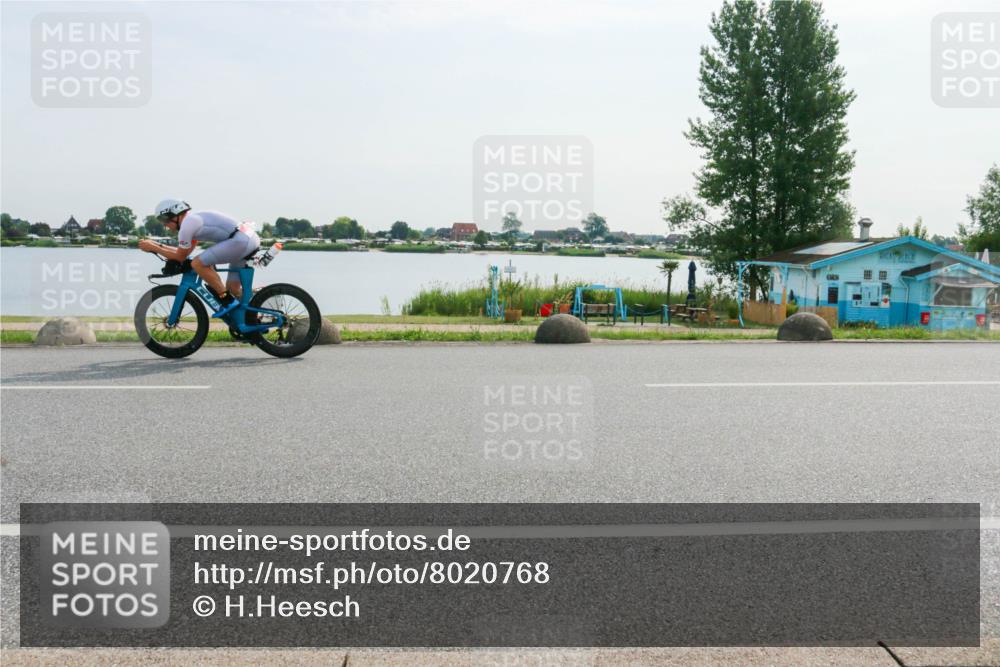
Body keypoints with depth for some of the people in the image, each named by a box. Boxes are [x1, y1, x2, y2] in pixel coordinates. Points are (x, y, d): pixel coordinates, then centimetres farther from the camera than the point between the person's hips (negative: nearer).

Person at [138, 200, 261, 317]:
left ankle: (228, 301, -6)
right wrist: (157, 245, 33)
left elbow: (180, 257, 3)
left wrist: (153, 248, 12)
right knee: (232, 287, 16)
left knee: (198, 263, -10)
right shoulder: (194, 219, 24)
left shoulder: (187, 223, -5)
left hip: (240, 241, -10)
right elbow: (185, 251, 33)